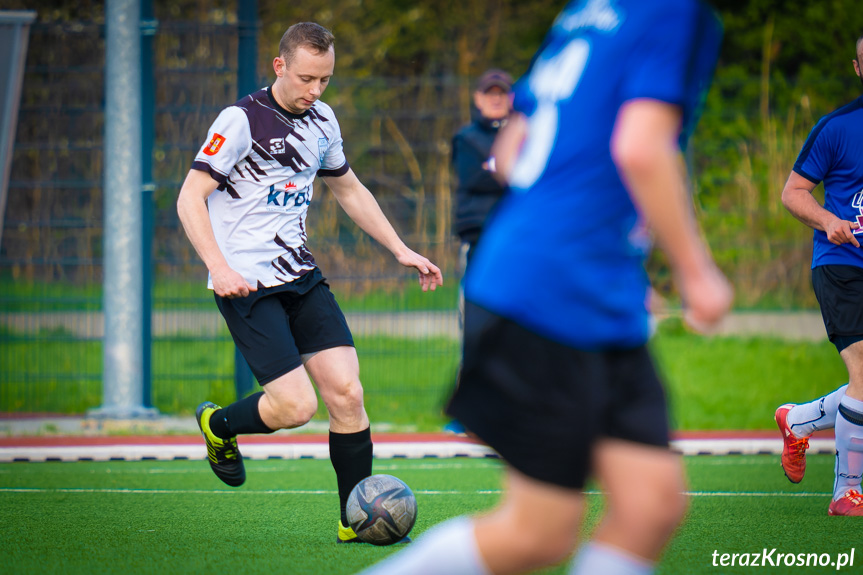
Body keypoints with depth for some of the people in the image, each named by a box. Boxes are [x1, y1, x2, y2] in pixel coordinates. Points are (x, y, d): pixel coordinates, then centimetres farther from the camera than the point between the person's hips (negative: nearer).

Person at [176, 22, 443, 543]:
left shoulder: (321, 120, 11)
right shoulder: (242, 120, -11)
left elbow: (350, 190, 27)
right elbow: (190, 198, -14)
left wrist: (401, 251, 21)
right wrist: (220, 268, -26)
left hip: (301, 275, 7)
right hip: (247, 284, -6)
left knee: (346, 392, -7)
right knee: (296, 406, -15)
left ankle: (356, 520, 2)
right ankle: (219, 426, 16)